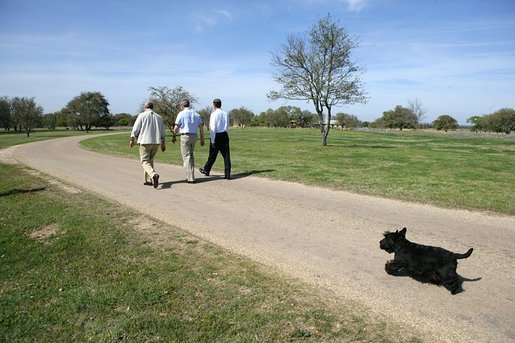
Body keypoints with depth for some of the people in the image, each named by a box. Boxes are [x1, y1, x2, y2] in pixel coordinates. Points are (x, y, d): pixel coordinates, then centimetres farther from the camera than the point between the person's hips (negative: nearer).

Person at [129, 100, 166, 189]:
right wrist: (163, 144, 19)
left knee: (145, 161, -2)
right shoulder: (159, 117, 12)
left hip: (145, 142, -5)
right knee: (150, 160, 17)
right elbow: (162, 132, 13)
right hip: (156, 142, 5)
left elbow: (135, 128, -4)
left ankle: (154, 175, -28)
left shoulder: (142, 115, -2)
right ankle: (148, 180, 17)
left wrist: (132, 139, 6)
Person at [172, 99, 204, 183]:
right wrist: (202, 139, 11)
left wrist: (173, 136, 7)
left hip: (185, 136, -6)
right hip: (194, 136, 6)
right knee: (191, 155, 20)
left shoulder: (181, 113, -4)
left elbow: (176, 127, -8)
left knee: (186, 157, -1)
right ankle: (191, 175, 20)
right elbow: (201, 127, 7)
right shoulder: (196, 114, 11)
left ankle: (190, 178, -4)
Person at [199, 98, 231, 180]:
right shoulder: (226, 113, 6)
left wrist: (213, 141, -12)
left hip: (217, 136, -4)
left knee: (212, 155, 11)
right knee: (226, 155, 2)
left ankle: (206, 170, 31)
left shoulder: (213, 114, -10)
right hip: (225, 135, 4)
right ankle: (228, 175, 3)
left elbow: (213, 128, -14)